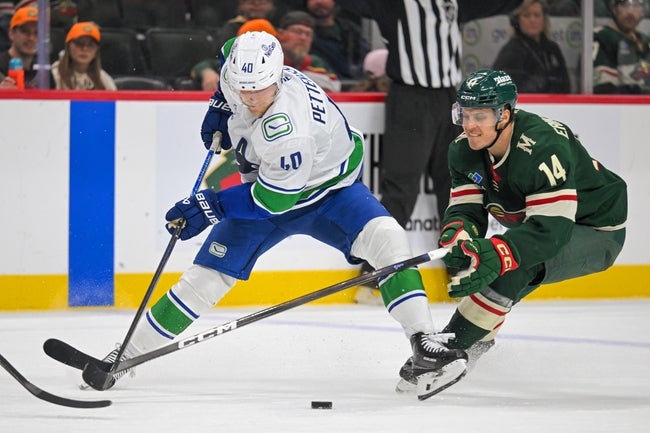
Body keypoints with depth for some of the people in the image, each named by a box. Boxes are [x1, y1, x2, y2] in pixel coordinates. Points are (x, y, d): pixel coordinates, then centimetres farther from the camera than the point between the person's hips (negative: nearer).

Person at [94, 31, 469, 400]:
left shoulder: (289, 128, -40)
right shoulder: (240, 71, -21)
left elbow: (276, 197, -30)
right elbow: (231, 51, 7)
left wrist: (209, 207, -26)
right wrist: (220, 108, 2)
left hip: (328, 190, -5)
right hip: (267, 192, 5)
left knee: (385, 238, -32)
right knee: (206, 278, -2)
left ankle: (424, 343, -31)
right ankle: (129, 356, 8)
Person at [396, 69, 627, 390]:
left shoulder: (543, 147, -34)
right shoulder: (463, 150, -9)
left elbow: (552, 228, -39)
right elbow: (466, 207, -8)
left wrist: (496, 256, -52)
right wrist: (456, 234, -33)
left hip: (595, 232, -9)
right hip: (536, 226, 9)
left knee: (512, 264, -30)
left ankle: (453, 345, -24)